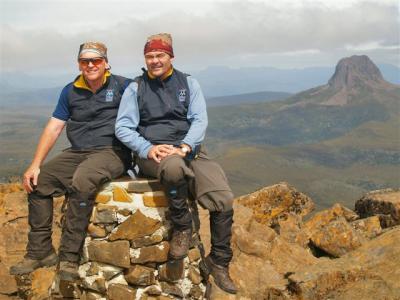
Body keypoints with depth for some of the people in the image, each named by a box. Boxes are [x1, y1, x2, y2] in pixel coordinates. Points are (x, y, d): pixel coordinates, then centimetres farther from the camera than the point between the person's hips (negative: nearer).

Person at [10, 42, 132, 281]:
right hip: (77, 153, 6)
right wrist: (35, 165, 0)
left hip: (112, 152, -6)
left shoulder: (121, 86, 0)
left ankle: (70, 256, -26)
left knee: (82, 180, -35)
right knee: (38, 180, -11)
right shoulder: (71, 91, 13)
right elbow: (54, 128, 10)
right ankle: (40, 252, -2)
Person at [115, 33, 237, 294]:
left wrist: (184, 147, -17)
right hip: (152, 153, -2)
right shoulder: (136, 88, 9)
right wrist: (147, 148, -17)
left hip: (189, 150, 2)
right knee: (174, 167, -41)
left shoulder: (188, 83, 12)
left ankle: (219, 262, 1)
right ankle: (182, 226, -16)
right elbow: (123, 127, 1)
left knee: (224, 201, -20)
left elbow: (200, 120, 2)